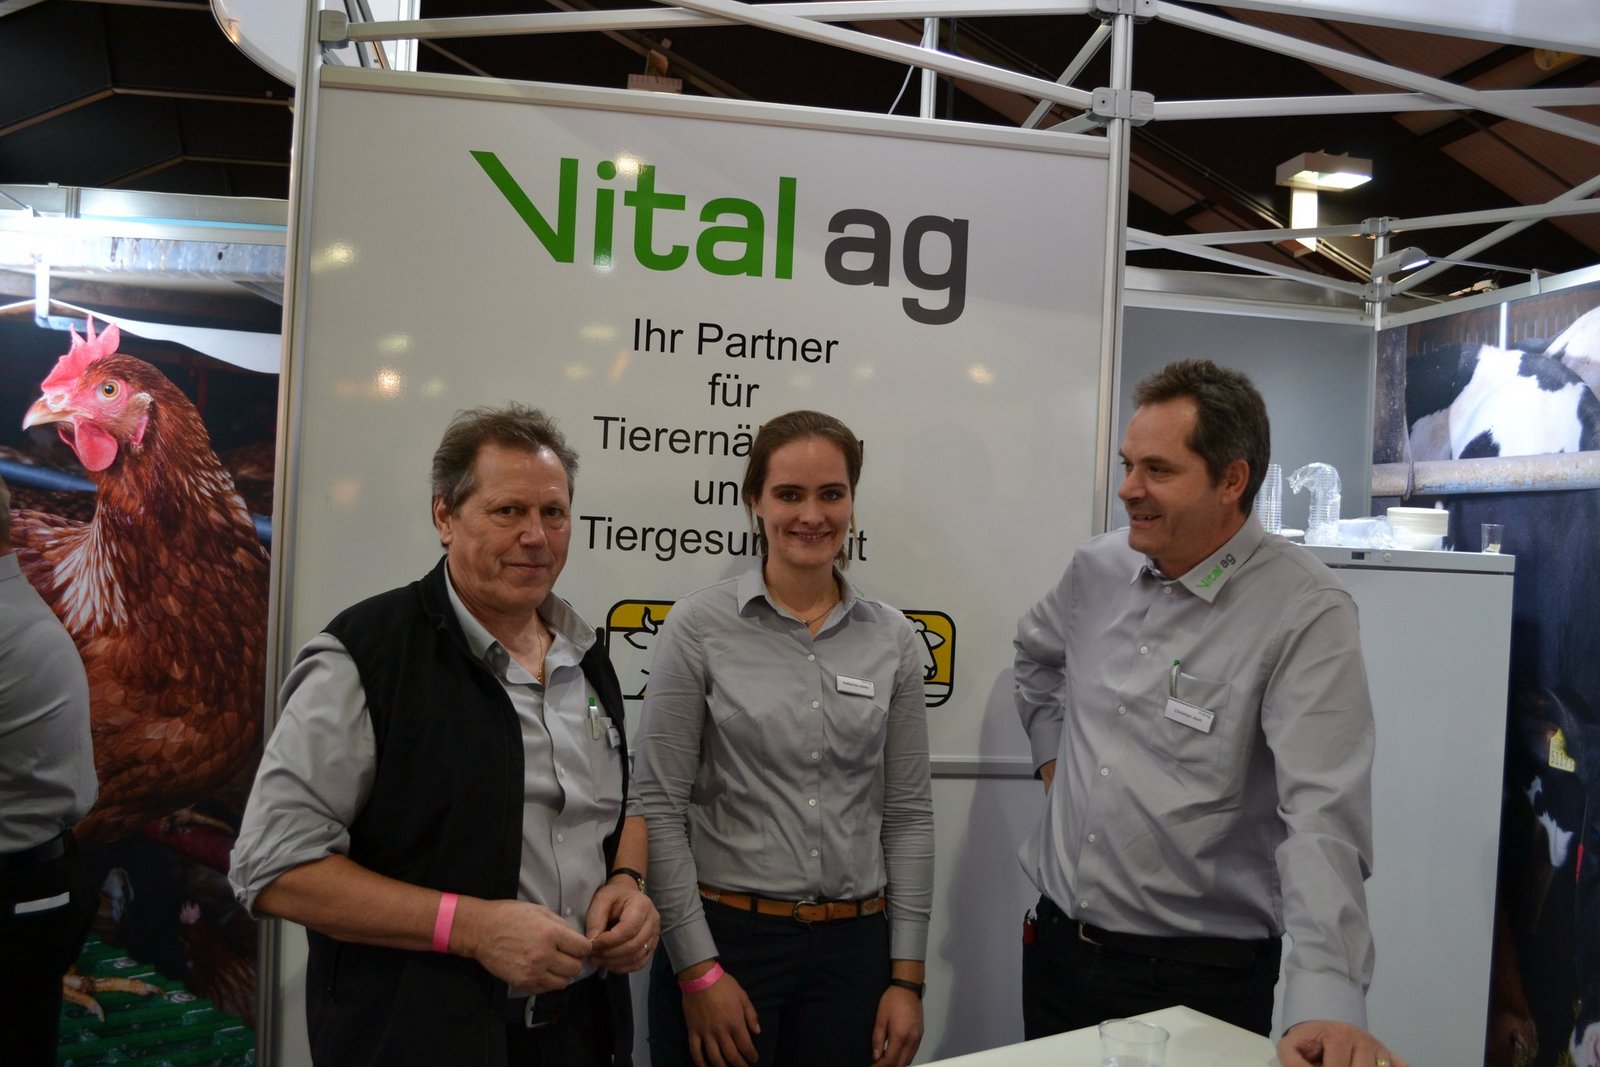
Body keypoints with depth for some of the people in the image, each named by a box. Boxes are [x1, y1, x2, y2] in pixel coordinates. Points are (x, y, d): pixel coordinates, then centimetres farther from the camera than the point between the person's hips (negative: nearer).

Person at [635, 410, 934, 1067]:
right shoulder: (700, 626, -7)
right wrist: (699, 971, -9)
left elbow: (909, 813, 4)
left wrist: (907, 977, 3)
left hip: (854, 945, 3)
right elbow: (660, 806, -8)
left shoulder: (891, 638, 1)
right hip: (725, 936, -2)